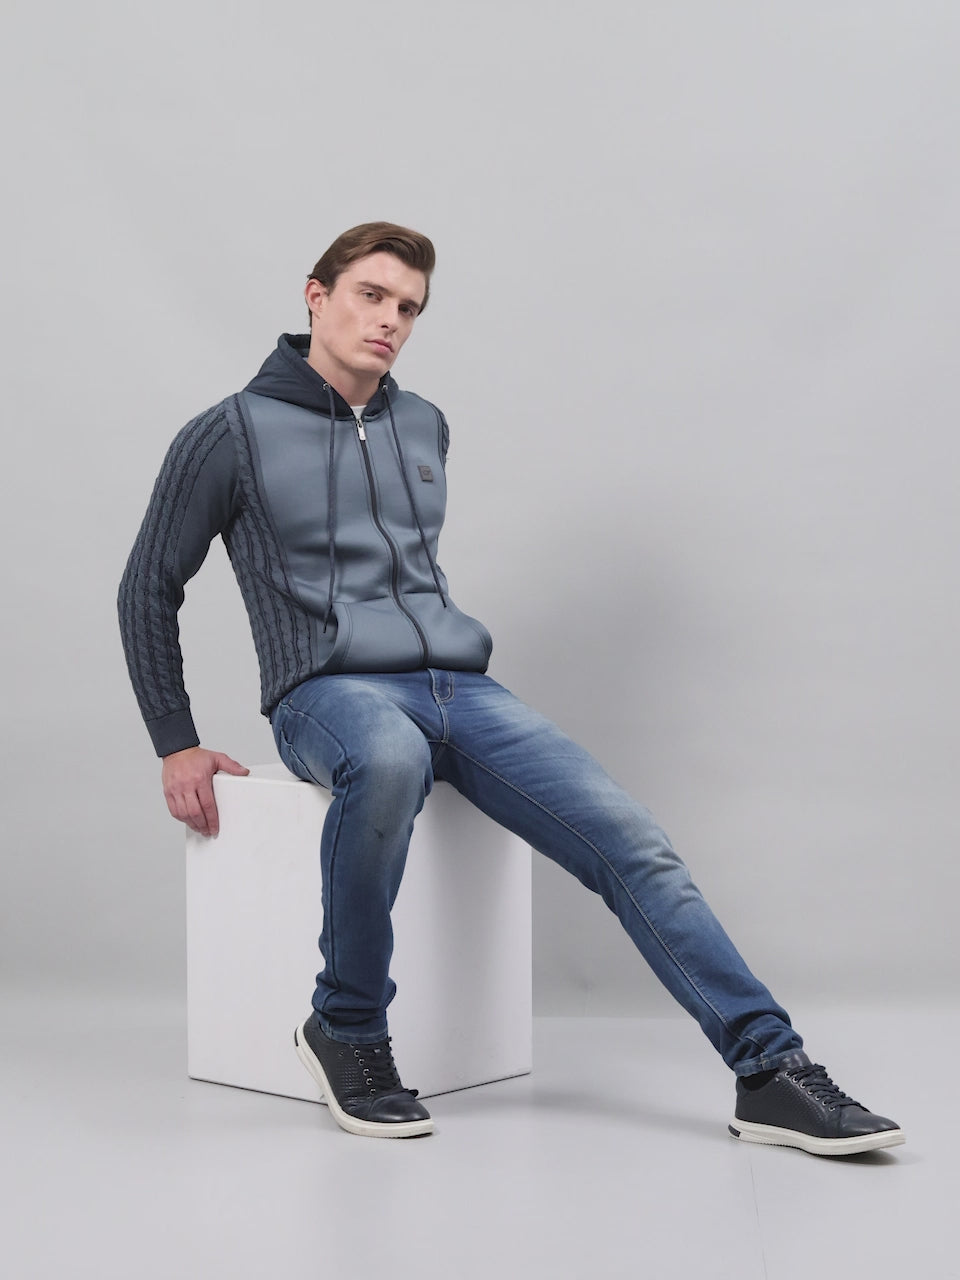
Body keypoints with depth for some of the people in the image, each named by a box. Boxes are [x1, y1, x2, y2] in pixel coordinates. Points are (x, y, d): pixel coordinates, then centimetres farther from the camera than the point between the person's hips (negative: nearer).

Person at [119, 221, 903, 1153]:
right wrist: (176, 747, 4)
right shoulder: (234, 434, 2)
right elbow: (149, 587, 8)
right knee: (390, 759, -41)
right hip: (330, 690, -5)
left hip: (460, 688, 5)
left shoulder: (424, 427, 18)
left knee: (628, 836, -15)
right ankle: (345, 1032, -21)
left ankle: (770, 1071, -14)